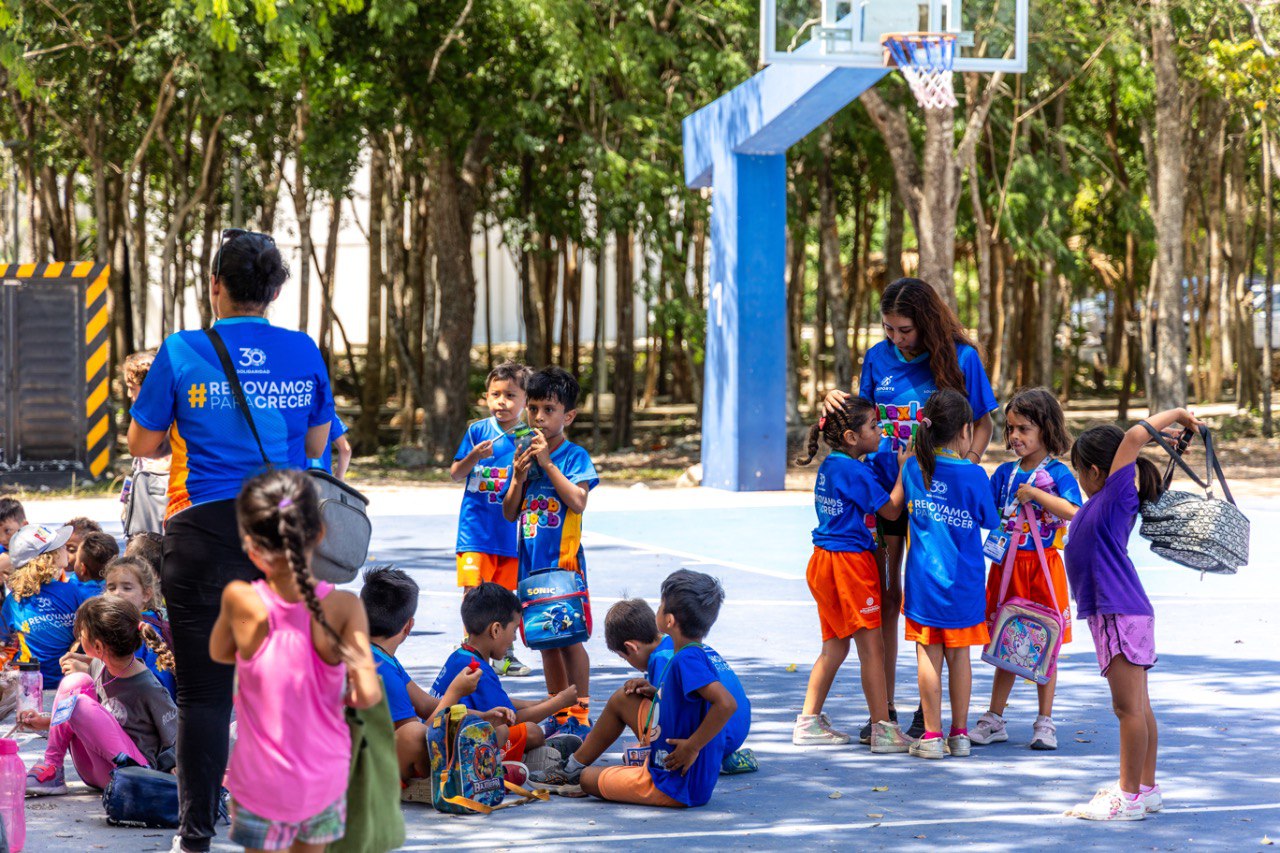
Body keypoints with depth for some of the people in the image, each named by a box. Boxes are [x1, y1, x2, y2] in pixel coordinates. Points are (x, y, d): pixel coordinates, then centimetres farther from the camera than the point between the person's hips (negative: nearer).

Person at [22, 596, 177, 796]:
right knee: (76, 681, -12)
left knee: (79, 703, -26)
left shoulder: (149, 689, -18)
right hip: (95, 774, 7)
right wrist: (46, 722, 8)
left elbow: (178, 744, -9)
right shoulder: (99, 667, 3)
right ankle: (50, 770, -13)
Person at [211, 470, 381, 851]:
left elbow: (218, 652, -1)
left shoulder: (241, 601, -21)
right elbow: (368, 694, -25)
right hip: (324, 777, 1)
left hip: (261, 781, -1)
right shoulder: (344, 607, -20)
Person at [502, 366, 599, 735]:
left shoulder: (575, 456, -5)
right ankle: (558, 714, 19)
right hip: (531, 561, 6)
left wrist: (548, 463, -20)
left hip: (564, 561, -6)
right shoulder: (525, 455, 10)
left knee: (569, 637, -6)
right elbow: (510, 513, 10)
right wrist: (519, 477, -6)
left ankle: (580, 714, 0)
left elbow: (577, 502, -20)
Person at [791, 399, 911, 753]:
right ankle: (883, 730, -6)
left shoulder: (830, 467, 11)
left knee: (835, 645, 17)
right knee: (872, 646, -6)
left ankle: (809, 721, 19)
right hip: (850, 562, -10)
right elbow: (891, 510, -12)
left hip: (825, 561, 10)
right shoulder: (854, 471, -17)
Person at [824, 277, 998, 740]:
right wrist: (838, 404, -5)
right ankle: (883, 710, 11)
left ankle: (928, 711, 11)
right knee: (884, 593, 4)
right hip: (882, 487, 3)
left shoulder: (960, 358, -5)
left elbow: (983, 424, 1)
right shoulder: (879, 358, 5)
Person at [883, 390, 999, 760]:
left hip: (922, 578, 1)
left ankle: (932, 735, 2)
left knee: (929, 656, 2)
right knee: (959, 656, 8)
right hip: (963, 581, -1)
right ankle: (959, 734, 14)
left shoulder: (912, 467, -2)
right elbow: (989, 521, 5)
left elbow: (892, 508, 11)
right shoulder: (974, 475, -8)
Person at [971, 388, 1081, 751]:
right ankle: (994, 720, 17)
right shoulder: (1005, 472, 10)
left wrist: (1035, 494, -21)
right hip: (1005, 567, 4)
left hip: (1043, 566, -4)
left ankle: (1045, 722, 11)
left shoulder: (1058, 473, -6)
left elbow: (1075, 512, -21)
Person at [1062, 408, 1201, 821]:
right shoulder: (1103, 502, 15)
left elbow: (1134, 436, -16)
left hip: (1122, 615, -10)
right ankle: (1145, 788, 21)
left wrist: (1176, 414, -8)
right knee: (1138, 707, 14)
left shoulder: (1116, 495, -10)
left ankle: (1129, 797, -5)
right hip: (1112, 613, 10)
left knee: (1129, 707, -7)